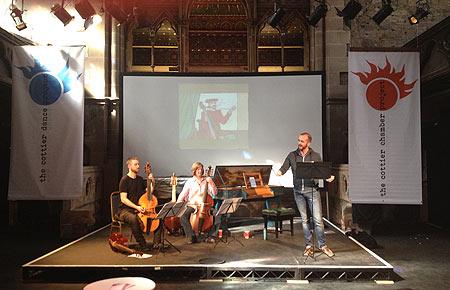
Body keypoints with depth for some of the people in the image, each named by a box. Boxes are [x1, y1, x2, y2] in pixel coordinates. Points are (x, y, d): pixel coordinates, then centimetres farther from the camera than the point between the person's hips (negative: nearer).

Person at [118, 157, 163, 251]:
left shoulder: (140, 179, 12)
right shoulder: (125, 180, -8)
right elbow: (123, 199, -16)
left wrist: (152, 181, -1)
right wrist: (136, 207, -26)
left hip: (139, 209, 6)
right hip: (125, 210, -6)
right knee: (133, 219, -39)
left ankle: (156, 243, -12)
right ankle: (143, 245, -28)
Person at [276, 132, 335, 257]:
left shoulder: (316, 156, 1)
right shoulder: (292, 155, 4)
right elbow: (284, 168, 2)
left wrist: (328, 178, -18)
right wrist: (278, 172, -21)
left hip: (312, 190, -2)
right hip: (298, 191, 2)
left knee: (317, 219, -4)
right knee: (304, 219, 10)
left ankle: (323, 245, 9)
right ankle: (309, 246, 20)